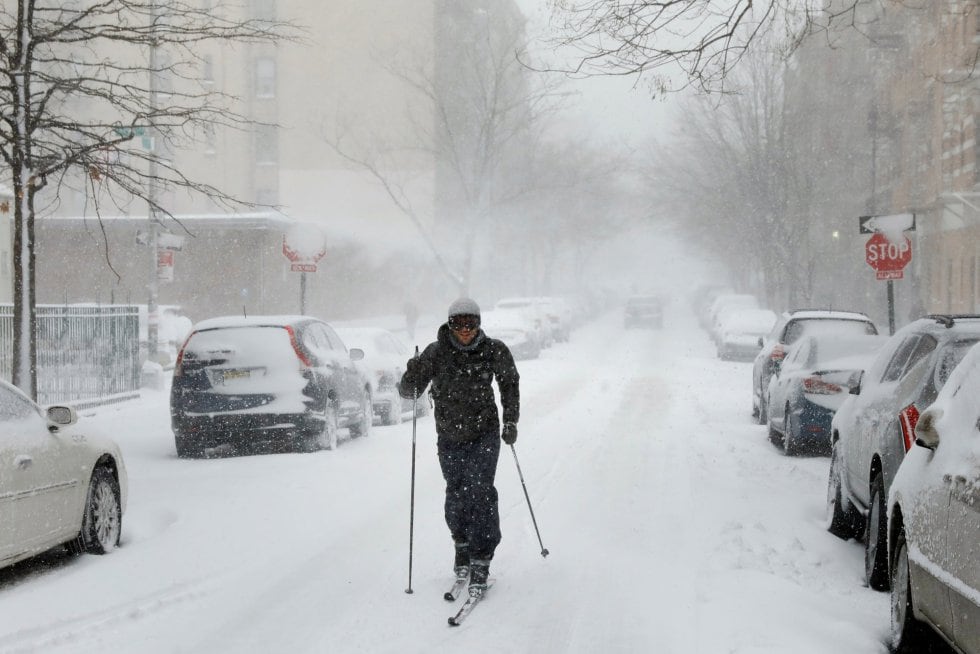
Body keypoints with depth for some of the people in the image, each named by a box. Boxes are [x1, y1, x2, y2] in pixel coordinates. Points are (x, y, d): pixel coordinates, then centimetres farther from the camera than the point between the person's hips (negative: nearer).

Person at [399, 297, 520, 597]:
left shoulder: (493, 351, -8)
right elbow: (408, 390, -6)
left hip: (485, 434, -1)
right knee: (456, 494, 8)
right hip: (450, 438, 1)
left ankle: (481, 561, -9)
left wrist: (511, 421, 6)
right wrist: (414, 374, -29)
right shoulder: (436, 353, -11)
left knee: (480, 492, -12)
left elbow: (510, 383, 10)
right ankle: (462, 546, 33)